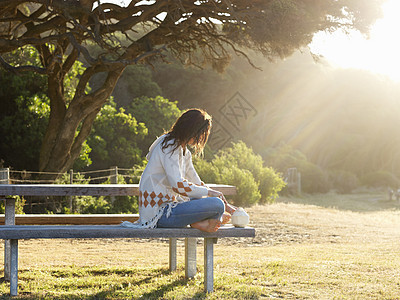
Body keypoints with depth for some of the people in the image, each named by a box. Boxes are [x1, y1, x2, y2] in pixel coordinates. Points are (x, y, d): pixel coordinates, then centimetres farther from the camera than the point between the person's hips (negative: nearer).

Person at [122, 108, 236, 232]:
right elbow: (178, 185, -24)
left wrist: (225, 205, 13)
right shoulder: (170, 147, -13)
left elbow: (197, 183, 21)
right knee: (216, 205, -26)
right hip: (158, 213, -11)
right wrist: (209, 192, -13)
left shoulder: (184, 151, 18)